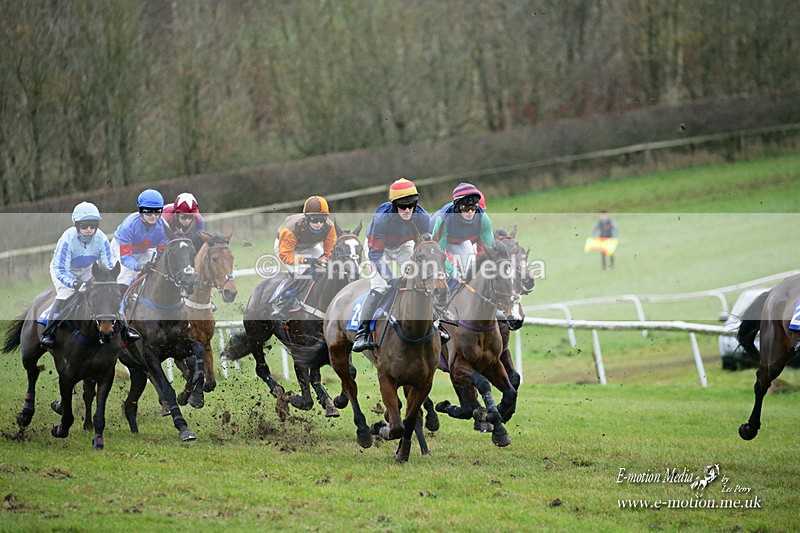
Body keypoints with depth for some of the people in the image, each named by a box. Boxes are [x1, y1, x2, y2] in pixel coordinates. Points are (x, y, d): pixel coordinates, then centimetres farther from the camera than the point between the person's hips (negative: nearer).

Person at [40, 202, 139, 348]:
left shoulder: (101, 238, -27)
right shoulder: (68, 239, -37)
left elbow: (108, 266, -18)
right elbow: (60, 269, -37)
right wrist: (75, 283, -52)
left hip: (86, 270, 3)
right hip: (64, 268, -3)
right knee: (64, 296, -27)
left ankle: (125, 329, 4)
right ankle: (48, 333, -20)